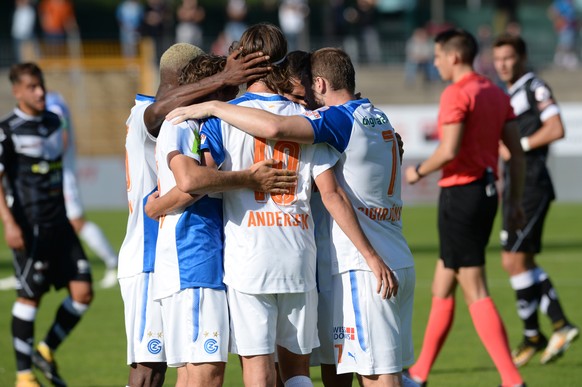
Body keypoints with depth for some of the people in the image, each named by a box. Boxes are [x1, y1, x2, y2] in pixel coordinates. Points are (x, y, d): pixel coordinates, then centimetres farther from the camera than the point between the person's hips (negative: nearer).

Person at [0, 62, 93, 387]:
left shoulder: (53, 122, 12)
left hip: (59, 223, 7)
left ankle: (47, 351, 18)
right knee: (30, 296, -1)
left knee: (83, 292, -1)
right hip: (30, 226, -6)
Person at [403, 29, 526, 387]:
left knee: (476, 293, -7)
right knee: (442, 286, 18)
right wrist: (515, 200, 14)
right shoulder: (496, 94, 12)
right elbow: (517, 152, 11)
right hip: (487, 192, 9)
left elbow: (449, 151, -22)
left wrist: (418, 171, -5)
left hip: (461, 193, -9)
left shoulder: (457, 94, -14)